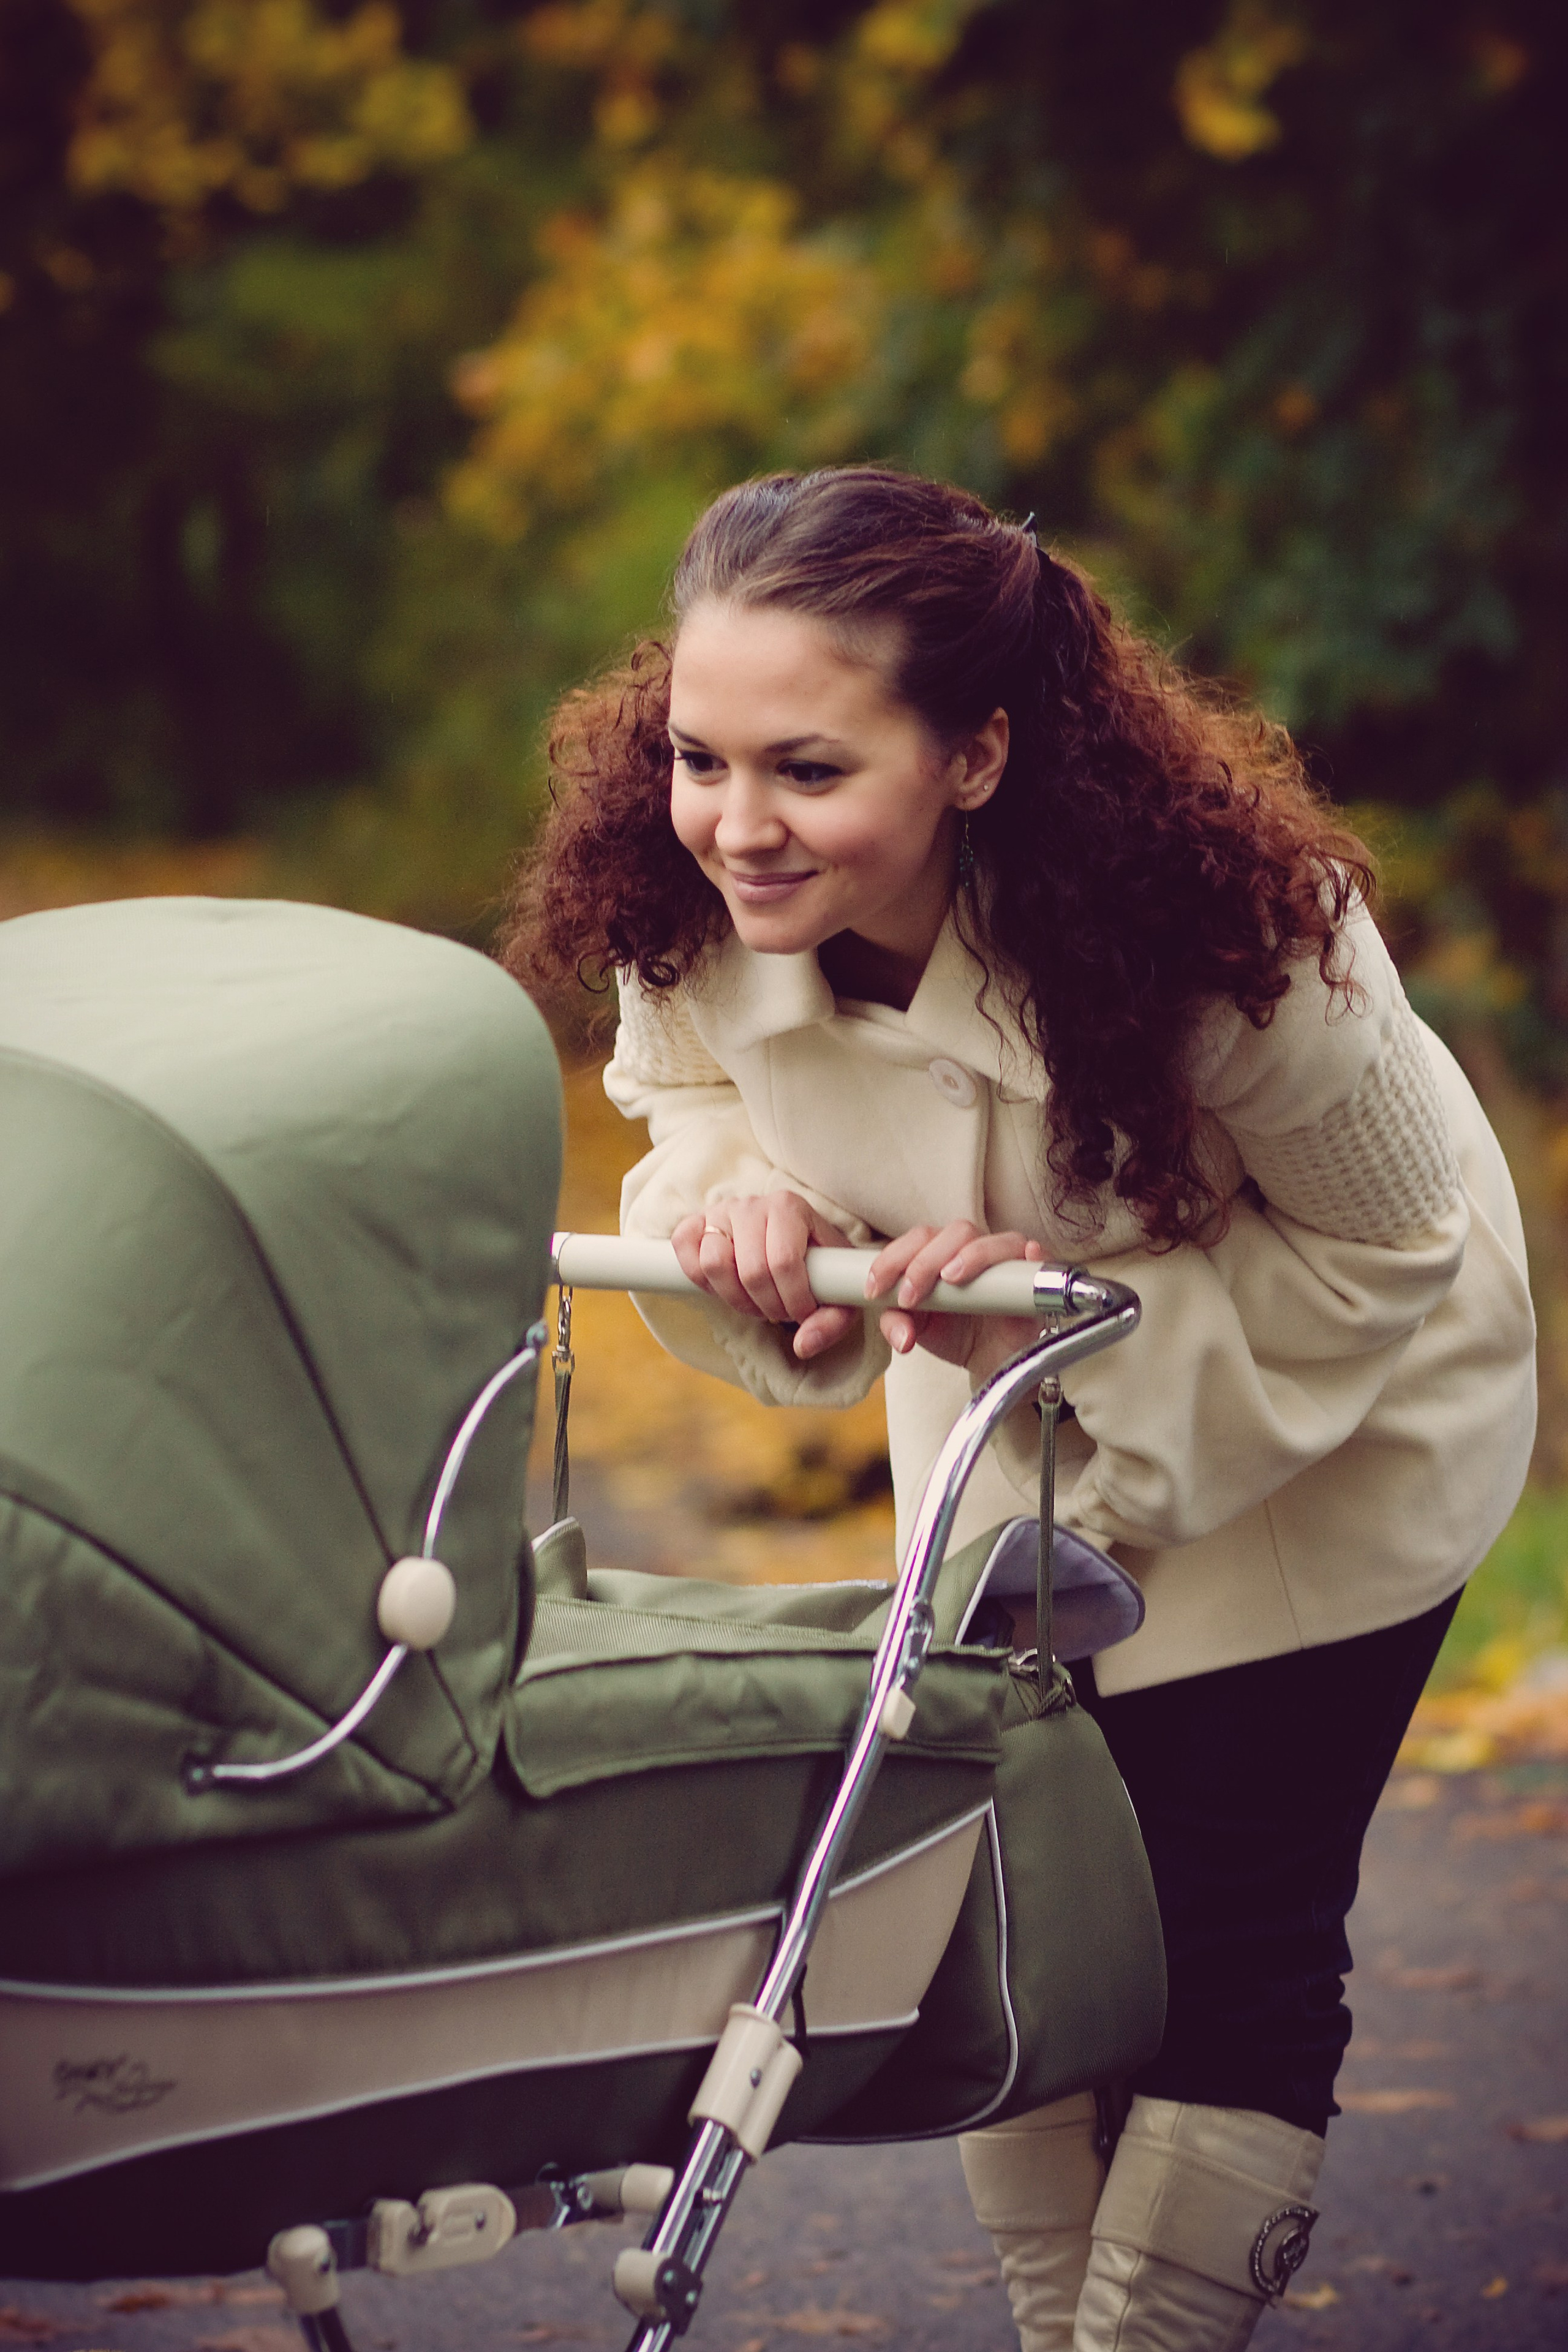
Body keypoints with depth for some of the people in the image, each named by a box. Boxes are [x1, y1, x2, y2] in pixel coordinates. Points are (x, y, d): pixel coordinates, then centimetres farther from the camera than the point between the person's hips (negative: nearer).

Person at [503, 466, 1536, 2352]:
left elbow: (1383, 1256, -25)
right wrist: (744, 1201, -29)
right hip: (1008, 1429, 5)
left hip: (1329, 1412, -5)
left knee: (1228, 1927, -5)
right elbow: (697, 1098, -6)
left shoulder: (1232, 929, -40)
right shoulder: (683, 904, -27)